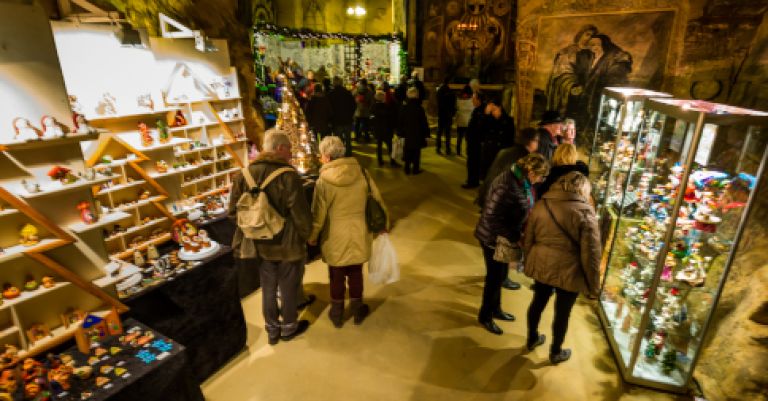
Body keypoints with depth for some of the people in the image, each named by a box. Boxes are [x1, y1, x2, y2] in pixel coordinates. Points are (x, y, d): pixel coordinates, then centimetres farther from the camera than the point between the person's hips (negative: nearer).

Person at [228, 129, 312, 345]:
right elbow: (301, 214, -21)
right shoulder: (288, 175, -21)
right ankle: (288, 328, 34)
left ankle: (272, 330, 36)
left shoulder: (245, 174, -4)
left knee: (268, 288, 20)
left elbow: (233, 210, 0)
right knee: (288, 288, 15)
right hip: (287, 244, -5)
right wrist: (305, 235, -3)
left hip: (260, 244, 5)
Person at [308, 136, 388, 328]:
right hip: (359, 235, 3)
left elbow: (318, 214, -12)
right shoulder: (361, 172, -8)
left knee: (337, 276, 15)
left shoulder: (324, 181, -17)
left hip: (335, 237, -2)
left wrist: (312, 237, 5)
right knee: (355, 272, 19)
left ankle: (337, 313, 31)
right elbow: (377, 200, -1)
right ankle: (357, 309, 35)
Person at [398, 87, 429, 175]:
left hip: (407, 135, 3)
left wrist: (400, 132, 12)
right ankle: (415, 169, 11)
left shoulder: (404, 108, -3)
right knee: (416, 153, 6)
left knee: (407, 152, 12)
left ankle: (407, 169, 16)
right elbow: (424, 123, -7)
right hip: (417, 135, -3)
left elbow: (399, 122, 3)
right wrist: (425, 134, 2)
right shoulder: (419, 108, -12)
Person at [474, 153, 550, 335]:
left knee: (501, 275, 21)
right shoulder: (507, 186, -30)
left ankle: (495, 309, 42)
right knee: (495, 277, 7)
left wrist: (519, 233, 3)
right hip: (493, 239, -8)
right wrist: (514, 237, -22)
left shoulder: (522, 182, -1)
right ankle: (485, 316, 28)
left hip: (505, 237, 8)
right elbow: (491, 217, -28)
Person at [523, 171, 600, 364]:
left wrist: (530, 263, 19)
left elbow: (528, 240, 6)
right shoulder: (584, 212, -15)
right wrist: (593, 284, -5)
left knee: (538, 302, 24)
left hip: (541, 265, 4)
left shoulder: (541, 204, 0)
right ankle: (556, 352, 36)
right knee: (562, 312, 16)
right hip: (568, 271, -4)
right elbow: (591, 252, -15)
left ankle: (532, 339, 45)